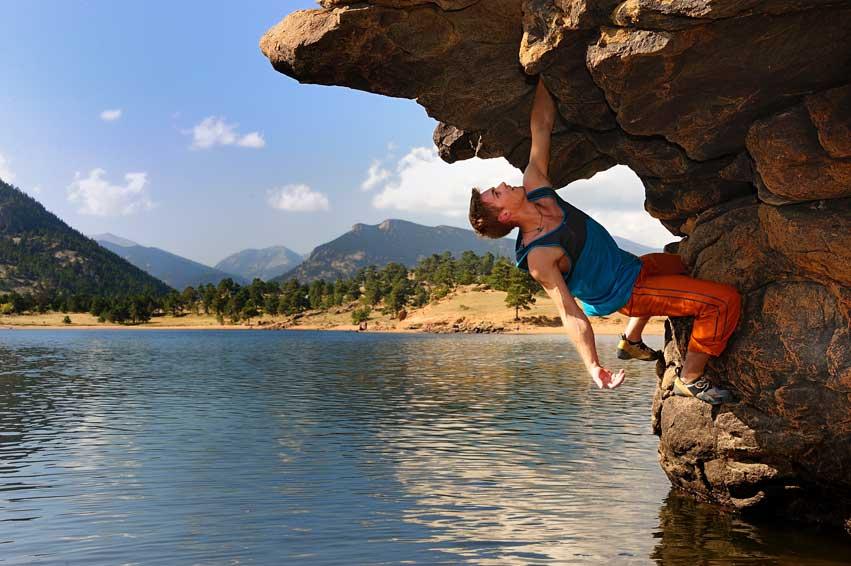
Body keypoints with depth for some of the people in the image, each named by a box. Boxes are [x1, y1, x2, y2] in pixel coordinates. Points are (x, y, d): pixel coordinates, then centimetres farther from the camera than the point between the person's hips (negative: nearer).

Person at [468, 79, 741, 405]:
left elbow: (542, 126, -9)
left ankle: (630, 341, 41)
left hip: (630, 266, 9)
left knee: (679, 263, 40)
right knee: (724, 300, -16)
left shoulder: (535, 191, -12)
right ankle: (690, 380, -1)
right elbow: (569, 312, -30)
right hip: (627, 294, -9)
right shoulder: (537, 258, -31)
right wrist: (593, 367, -34)